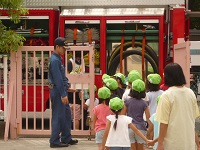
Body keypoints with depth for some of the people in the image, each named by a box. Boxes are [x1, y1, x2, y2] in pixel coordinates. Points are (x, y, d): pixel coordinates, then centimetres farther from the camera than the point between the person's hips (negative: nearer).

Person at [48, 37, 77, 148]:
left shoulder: (58, 59, 15)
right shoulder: (54, 60, -17)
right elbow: (57, 79, -21)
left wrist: (65, 91, 20)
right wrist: (63, 95, -22)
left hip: (61, 90, 10)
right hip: (57, 92, -10)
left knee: (66, 115, 16)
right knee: (58, 117, -5)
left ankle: (66, 138, 25)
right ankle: (54, 141, 1)